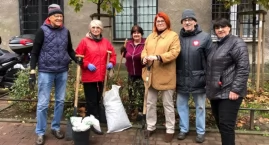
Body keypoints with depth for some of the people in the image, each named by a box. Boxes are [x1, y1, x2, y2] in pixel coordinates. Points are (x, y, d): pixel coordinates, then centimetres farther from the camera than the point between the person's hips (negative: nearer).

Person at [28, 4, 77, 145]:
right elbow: (35, 52, -5)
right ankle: (40, 133, 15)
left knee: (60, 101, 12)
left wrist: (76, 59, -7)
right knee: (43, 103, 2)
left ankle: (56, 128, 27)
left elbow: (69, 50, 13)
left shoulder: (65, 31, 4)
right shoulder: (42, 30, -6)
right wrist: (32, 72, -11)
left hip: (62, 72, 4)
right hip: (46, 72, -4)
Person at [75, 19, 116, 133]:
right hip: (89, 77, -5)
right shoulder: (84, 41, -3)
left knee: (97, 100, 13)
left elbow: (113, 54, 16)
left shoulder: (106, 42, 10)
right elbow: (78, 56, -5)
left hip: (101, 76, 5)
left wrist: (111, 62, -2)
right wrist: (87, 64, -17)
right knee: (91, 101, -3)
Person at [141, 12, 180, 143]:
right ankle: (150, 127, 30)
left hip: (165, 76, -5)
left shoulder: (173, 36, -4)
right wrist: (144, 58, -10)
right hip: (151, 75, 6)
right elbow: (144, 50, 14)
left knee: (168, 104, 6)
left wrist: (157, 57, -26)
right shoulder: (150, 37, 15)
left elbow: (174, 52, -15)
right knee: (150, 102, 14)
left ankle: (170, 130, 21)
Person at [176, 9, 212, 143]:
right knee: (181, 105, 12)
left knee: (200, 106, 10)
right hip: (181, 79, 3)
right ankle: (183, 129, 28)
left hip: (198, 79, -3)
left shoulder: (205, 37, -5)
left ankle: (200, 131, 25)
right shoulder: (178, 38, 5)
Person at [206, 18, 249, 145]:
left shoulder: (237, 43, -6)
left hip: (229, 92, -8)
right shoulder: (215, 46, 17)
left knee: (226, 125, -5)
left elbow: (243, 68, -15)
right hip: (215, 92, 8)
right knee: (219, 123, 15)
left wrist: (236, 89, -21)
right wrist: (209, 87, 19)